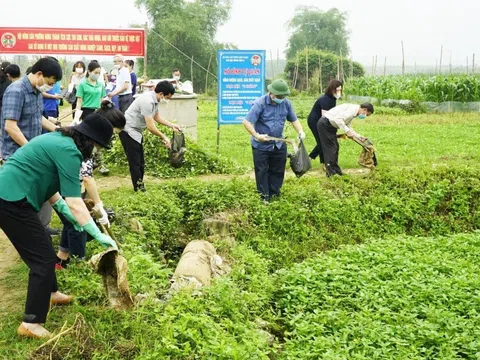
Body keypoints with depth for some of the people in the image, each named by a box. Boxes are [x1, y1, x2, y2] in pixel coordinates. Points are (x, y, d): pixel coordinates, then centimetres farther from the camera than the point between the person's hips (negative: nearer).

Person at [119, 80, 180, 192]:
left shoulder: (154, 99, 2)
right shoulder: (147, 101, -28)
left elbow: (157, 117, 19)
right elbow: (150, 127, -27)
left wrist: (172, 125, 9)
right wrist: (164, 137, -17)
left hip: (136, 132, 10)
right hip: (128, 131, -10)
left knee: (140, 163, 13)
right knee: (135, 163, -7)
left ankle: (140, 187, 21)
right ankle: (139, 190, -2)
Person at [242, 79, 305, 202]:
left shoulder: (286, 103, -4)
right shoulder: (260, 103, -20)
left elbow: (294, 119, 9)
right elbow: (246, 122, -23)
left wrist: (300, 131, -8)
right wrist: (256, 135, -33)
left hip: (279, 144, 5)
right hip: (261, 145, -5)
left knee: (278, 170, 13)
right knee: (262, 171, 5)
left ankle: (275, 192, 29)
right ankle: (264, 195, 19)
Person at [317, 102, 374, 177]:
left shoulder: (354, 111, 14)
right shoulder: (353, 109, -18)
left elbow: (347, 126, 22)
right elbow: (338, 119, -29)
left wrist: (358, 136, 19)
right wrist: (348, 131, -26)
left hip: (329, 126, 10)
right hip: (325, 124, -10)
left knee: (335, 147, 13)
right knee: (330, 148, -9)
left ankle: (335, 169, 19)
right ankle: (330, 171, -6)